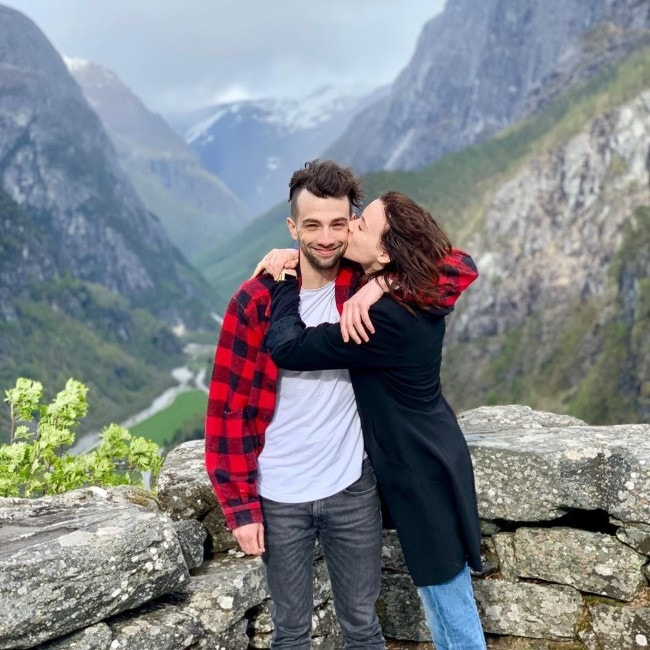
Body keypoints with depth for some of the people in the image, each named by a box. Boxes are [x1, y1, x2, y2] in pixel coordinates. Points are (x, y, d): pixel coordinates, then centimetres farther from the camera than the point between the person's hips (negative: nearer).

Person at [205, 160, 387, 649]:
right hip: (279, 498, -2)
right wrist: (240, 504, -10)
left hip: (352, 487, 2)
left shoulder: (363, 284, -5)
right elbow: (229, 407, -8)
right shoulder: (256, 301, -12)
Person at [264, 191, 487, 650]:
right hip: (429, 461, 9)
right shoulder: (418, 294, -4)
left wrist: (288, 276, -14)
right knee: (447, 603, 25)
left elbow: (286, 347, -28)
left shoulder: (385, 320, -29)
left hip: (423, 473, -9)